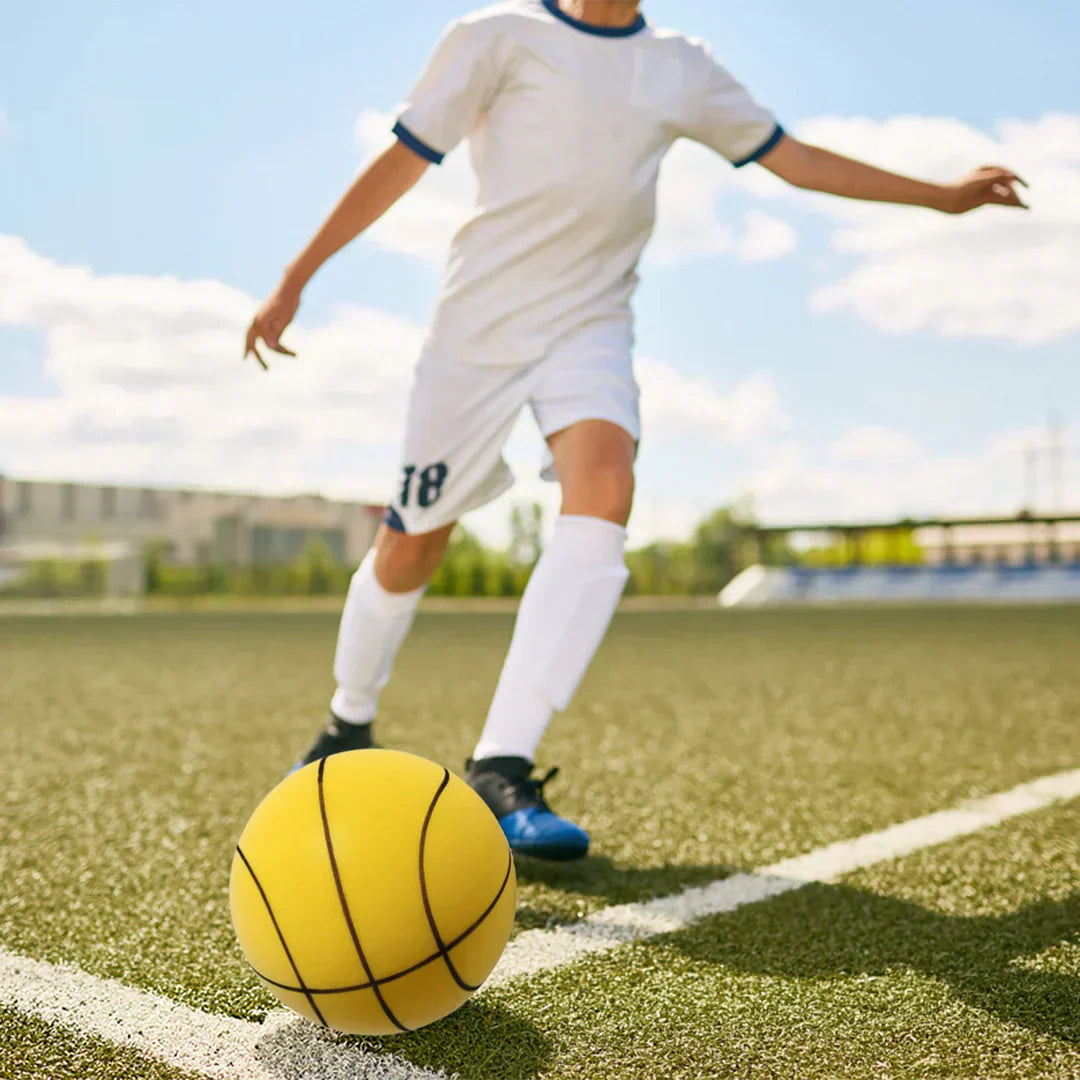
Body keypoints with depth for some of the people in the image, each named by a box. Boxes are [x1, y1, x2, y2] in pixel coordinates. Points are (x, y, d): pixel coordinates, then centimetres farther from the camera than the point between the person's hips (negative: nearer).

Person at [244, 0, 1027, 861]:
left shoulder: (682, 69, 12)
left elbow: (795, 159, 18)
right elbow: (404, 161, -1)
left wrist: (941, 195, 19)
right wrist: (296, 279, -2)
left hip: (592, 323, 3)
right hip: (480, 323, -2)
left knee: (604, 496, -27)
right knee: (411, 546, 2)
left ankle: (501, 767, -27)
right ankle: (349, 727, 30)